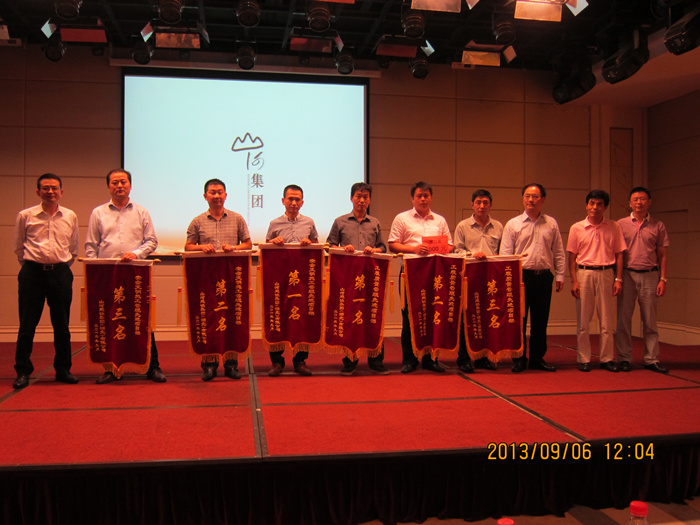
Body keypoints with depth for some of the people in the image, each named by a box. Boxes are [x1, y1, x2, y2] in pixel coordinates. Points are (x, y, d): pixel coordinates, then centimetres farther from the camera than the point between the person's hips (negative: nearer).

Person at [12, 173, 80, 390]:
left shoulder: (70, 216, 7)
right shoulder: (25, 216, 2)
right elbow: (18, 247, 10)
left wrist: (62, 265, 13)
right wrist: (31, 265, 9)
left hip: (61, 272, 2)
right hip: (32, 273, -1)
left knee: (62, 325, 7)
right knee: (27, 325, 1)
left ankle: (63, 370, 18)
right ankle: (23, 372, 12)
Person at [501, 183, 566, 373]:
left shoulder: (551, 224, 10)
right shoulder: (513, 224, 3)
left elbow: (559, 253, 13)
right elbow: (505, 254, 0)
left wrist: (560, 275, 6)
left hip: (544, 277, 2)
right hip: (521, 277, -2)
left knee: (540, 321, 8)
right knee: (519, 320, 1)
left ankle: (538, 359, 19)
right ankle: (519, 359, 11)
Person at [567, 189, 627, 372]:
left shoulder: (614, 228, 5)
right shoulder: (577, 228, 3)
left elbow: (619, 254, 7)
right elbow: (572, 257, 4)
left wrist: (618, 279, 0)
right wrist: (574, 280, -4)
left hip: (606, 274, 1)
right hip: (584, 273, 0)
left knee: (607, 319, 4)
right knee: (583, 319, 2)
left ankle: (607, 358, 14)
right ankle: (584, 359, 11)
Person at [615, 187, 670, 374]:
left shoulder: (658, 226, 8)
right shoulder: (621, 224, 6)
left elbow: (663, 255, 9)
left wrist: (663, 279, 2)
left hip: (650, 275, 1)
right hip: (627, 274, 0)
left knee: (650, 320, 5)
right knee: (623, 318, 1)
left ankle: (651, 359, 12)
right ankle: (624, 358, 9)